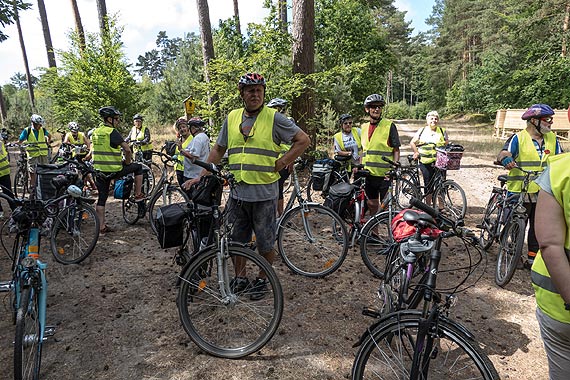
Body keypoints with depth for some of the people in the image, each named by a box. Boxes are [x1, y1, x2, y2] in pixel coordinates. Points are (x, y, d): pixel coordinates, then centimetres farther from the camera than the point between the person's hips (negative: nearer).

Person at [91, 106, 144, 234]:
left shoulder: (96, 131, 11)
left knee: (101, 198, 12)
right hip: (114, 170, -7)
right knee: (138, 167, 16)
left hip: (99, 170, 7)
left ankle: (101, 227, 15)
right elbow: (127, 149, -19)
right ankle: (138, 195, 20)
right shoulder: (112, 132, -13)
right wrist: (128, 162, -1)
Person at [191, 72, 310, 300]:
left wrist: (281, 163, -9)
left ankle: (262, 279, 30)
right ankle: (240, 277, 34)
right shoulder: (232, 118, 9)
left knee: (265, 242, 9)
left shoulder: (274, 118, -5)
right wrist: (202, 176, 11)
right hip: (237, 191, 5)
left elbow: (303, 140, -3)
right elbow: (218, 149, 16)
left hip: (264, 193, -4)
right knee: (235, 240, 15)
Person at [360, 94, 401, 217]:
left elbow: (396, 150, -4)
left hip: (384, 175, -5)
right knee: (372, 205, 15)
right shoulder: (364, 127, 12)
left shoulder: (389, 125, -4)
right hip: (368, 174, 5)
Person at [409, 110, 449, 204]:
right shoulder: (421, 130, 10)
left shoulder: (442, 131, 11)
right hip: (425, 162, 0)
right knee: (428, 185, 4)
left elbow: (447, 144, 11)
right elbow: (412, 143, 12)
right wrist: (416, 152, -2)